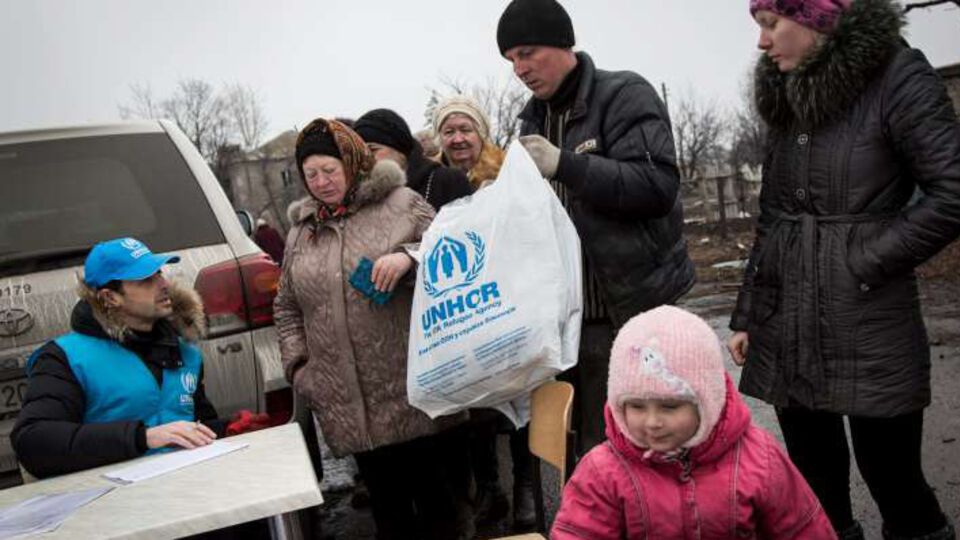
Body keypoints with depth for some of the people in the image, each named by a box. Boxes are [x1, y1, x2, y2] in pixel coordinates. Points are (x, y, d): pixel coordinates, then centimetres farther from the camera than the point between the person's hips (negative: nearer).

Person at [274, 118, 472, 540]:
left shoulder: (400, 203, 1)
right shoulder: (301, 231, 15)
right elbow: (286, 308, 21)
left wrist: (410, 256, -18)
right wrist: (297, 363, 10)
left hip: (412, 390, -3)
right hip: (349, 405, 4)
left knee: (435, 490, 4)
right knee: (386, 503, 12)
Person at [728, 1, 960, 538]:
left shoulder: (897, 77, -5)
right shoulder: (789, 96, 14)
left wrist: (867, 260, -11)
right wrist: (745, 316, 14)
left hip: (869, 332, -5)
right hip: (787, 332, 6)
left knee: (892, 478, 3)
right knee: (815, 485, 12)